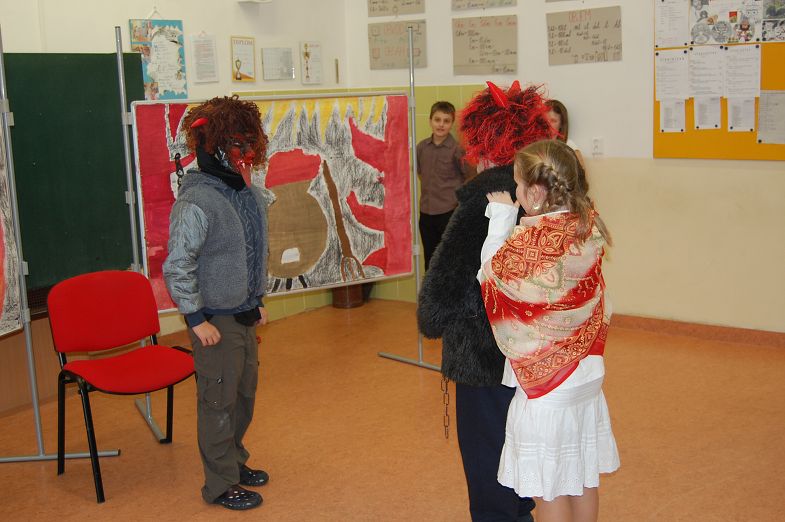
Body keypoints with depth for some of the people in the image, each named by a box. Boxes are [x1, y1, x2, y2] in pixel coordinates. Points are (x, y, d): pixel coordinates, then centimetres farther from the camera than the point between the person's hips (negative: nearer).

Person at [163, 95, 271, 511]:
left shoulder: (249, 194, 4)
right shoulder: (195, 202, -21)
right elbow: (177, 266, -20)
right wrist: (197, 319, -18)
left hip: (245, 316, 8)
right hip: (216, 321, -8)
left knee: (244, 394, 20)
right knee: (219, 402, 5)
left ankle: (234, 461, 39)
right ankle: (220, 484, 21)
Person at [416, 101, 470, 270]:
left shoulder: (457, 149, -11)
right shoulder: (422, 147, 2)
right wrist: (430, 192, 9)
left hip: (449, 212, -4)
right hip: (426, 212, 4)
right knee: (430, 258, 15)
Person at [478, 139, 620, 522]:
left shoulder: (528, 242, -23)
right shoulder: (590, 230, -5)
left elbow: (489, 274, -6)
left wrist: (501, 217, -3)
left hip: (544, 387, -7)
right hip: (587, 376, 7)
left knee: (550, 491, 8)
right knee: (584, 480, 20)